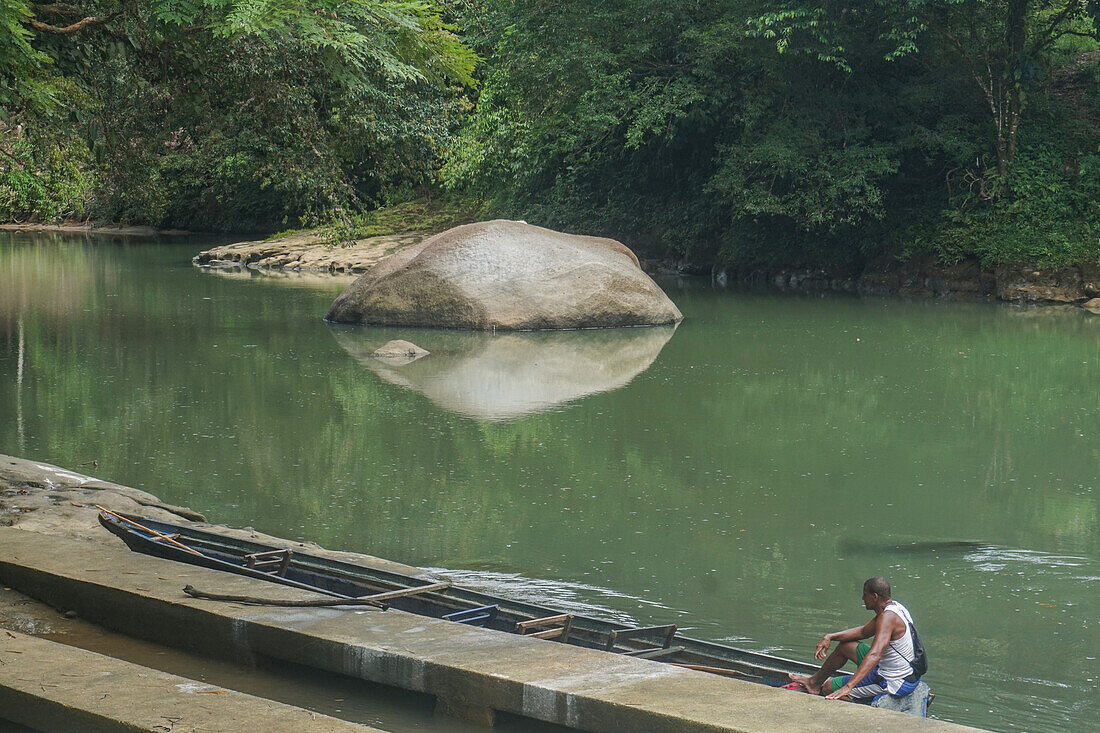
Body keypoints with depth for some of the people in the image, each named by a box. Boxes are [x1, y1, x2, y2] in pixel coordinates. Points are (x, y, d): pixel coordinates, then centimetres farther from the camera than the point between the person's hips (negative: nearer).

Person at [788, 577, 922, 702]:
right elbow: (863, 632, 19)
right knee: (845, 645, 25)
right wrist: (830, 637, 11)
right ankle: (814, 682, 41)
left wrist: (848, 687, -43)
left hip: (895, 683, -10)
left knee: (829, 689, -6)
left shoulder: (888, 617, -26)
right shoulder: (895, 606, 5)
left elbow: (875, 655, -38)